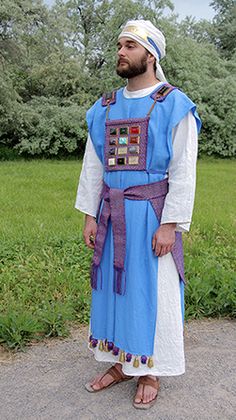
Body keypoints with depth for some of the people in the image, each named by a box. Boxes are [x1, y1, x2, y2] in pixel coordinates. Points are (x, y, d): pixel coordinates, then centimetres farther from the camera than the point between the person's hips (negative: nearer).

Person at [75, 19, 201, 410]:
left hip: (151, 215, -5)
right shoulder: (104, 109, 9)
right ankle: (121, 363, 28)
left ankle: (150, 370, 21)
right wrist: (90, 214, 5)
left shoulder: (175, 106, -6)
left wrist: (169, 223, -16)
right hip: (112, 215, 6)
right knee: (114, 285, 11)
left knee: (152, 289, 3)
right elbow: (93, 165, 10)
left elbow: (183, 171, -11)